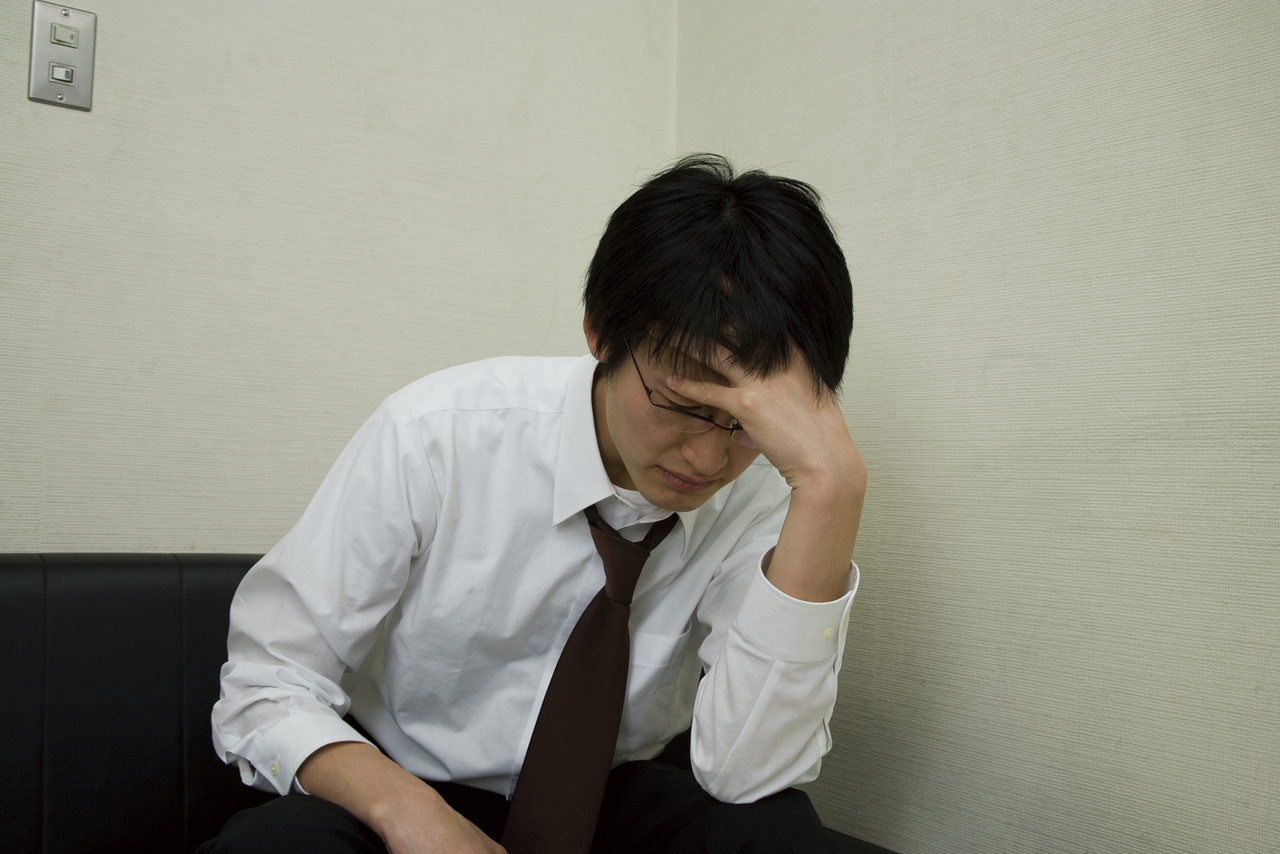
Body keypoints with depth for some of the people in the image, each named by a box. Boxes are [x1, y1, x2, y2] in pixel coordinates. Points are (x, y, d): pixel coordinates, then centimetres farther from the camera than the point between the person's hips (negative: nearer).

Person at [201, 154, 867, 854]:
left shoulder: (760, 487, -15)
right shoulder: (433, 439, -20)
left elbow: (746, 774, -26)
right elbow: (265, 686, -12)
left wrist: (831, 487, -35)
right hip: (410, 793, 0)